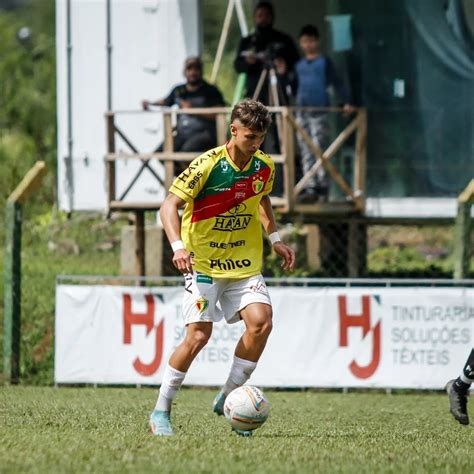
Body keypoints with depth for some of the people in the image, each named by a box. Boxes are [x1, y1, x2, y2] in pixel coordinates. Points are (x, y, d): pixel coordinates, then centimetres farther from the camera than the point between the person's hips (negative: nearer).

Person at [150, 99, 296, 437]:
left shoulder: (264, 167, 1)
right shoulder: (208, 165, -17)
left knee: (261, 322, -16)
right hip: (203, 262, -5)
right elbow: (170, 206, -16)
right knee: (199, 335, -12)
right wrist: (178, 246, -30)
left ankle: (228, 398, 0)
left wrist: (275, 238, 14)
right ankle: (161, 411, 4)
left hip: (245, 264, 5)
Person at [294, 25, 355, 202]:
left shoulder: (324, 62, 0)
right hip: (302, 112, 6)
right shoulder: (299, 65, 15)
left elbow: (336, 82, -5)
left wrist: (346, 102, -15)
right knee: (306, 152, 3)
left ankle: (323, 188, -6)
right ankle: (310, 188, 4)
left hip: (319, 112, -5)